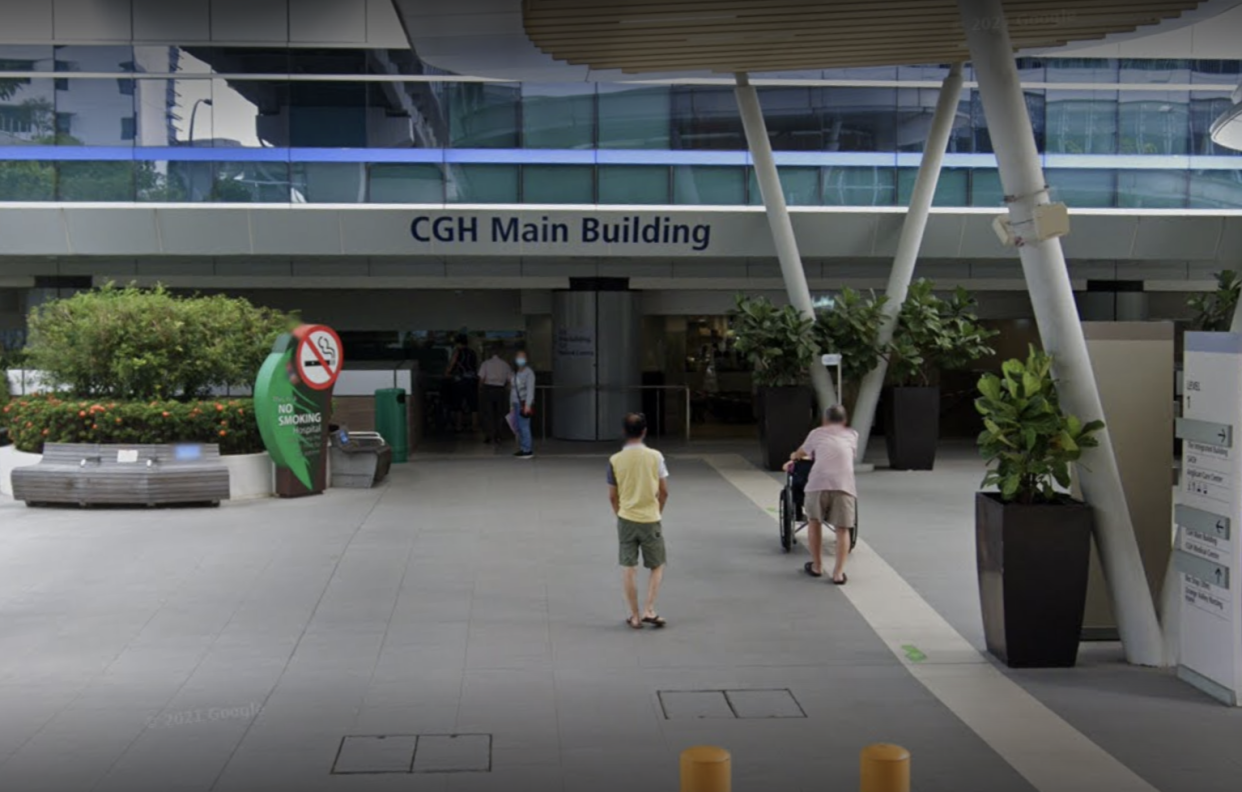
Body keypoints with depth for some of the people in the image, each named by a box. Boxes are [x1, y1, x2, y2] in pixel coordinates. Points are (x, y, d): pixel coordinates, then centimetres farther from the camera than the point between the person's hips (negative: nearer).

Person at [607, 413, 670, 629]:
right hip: (651, 520, -1)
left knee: (628, 568, 9)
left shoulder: (615, 460, -6)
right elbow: (664, 491, -2)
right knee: (657, 567, 13)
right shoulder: (655, 456, -8)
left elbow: (612, 496, 2)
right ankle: (649, 610, 2)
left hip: (626, 520, 1)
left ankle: (635, 616, 12)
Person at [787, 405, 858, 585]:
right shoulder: (852, 435, 28)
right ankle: (838, 572, 0)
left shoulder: (817, 433, 25)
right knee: (842, 529, 9)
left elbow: (801, 453, 44)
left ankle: (816, 567, 24)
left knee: (814, 520, 20)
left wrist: (793, 458, 68)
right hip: (844, 484, 0)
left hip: (818, 482, 0)